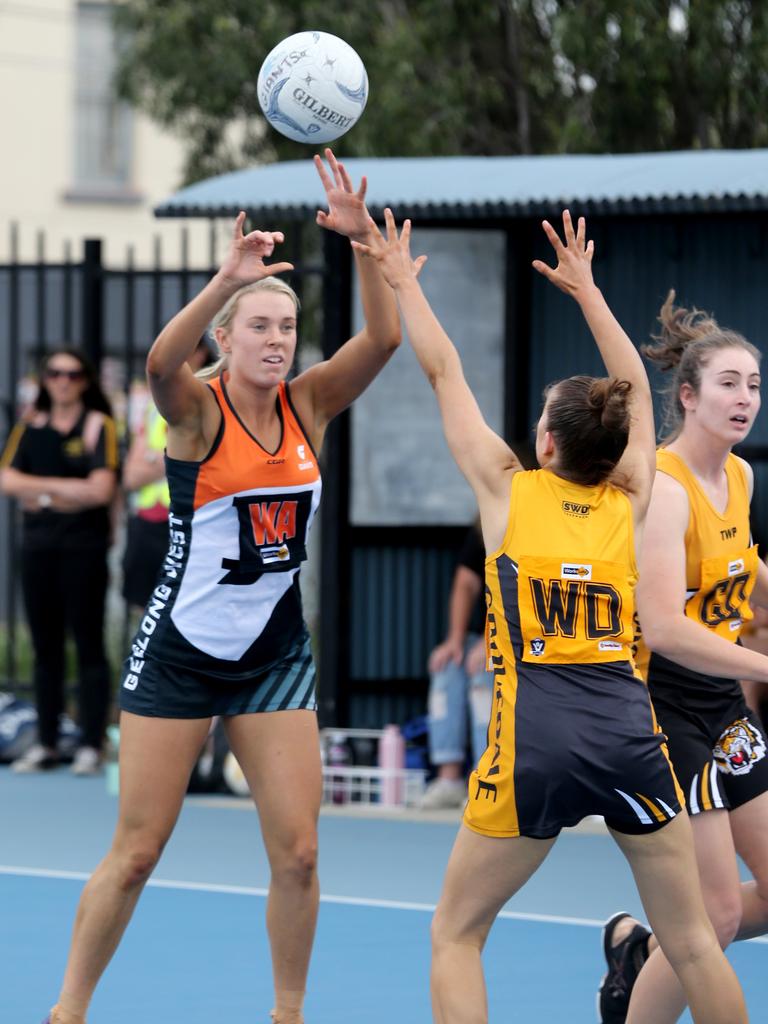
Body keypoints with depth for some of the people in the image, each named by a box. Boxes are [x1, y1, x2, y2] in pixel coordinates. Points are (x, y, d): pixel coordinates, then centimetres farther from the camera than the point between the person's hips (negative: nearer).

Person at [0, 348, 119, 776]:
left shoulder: (99, 426, -2)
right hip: (38, 544, 5)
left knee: (89, 644, -4)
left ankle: (92, 745, -3)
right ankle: (46, 743, 12)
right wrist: (68, 489, -10)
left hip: (83, 546, -5)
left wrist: (42, 490, -9)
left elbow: (101, 490, -14)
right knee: (46, 647, 7)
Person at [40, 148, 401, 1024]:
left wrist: (364, 242, -29)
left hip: (273, 653, 4)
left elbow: (383, 336, -14)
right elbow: (159, 364, -35)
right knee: (136, 853, 0)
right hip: (179, 649, -4)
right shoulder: (197, 409, -12)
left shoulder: (308, 405, 0)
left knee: (297, 853, -2)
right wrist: (225, 281, -50)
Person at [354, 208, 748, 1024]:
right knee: (691, 937, 10)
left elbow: (444, 373, 13)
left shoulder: (508, 490, 4)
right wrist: (585, 288, 34)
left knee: (457, 932, 10)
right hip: (629, 730, 2)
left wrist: (403, 282, 25)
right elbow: (635, 385, 26)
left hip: (536, 736, -2)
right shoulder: (628, 502, 10)